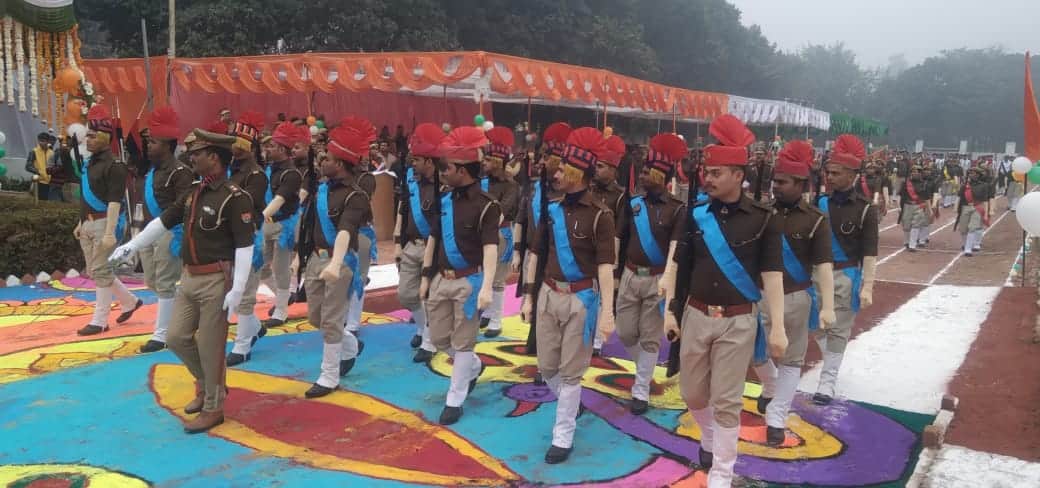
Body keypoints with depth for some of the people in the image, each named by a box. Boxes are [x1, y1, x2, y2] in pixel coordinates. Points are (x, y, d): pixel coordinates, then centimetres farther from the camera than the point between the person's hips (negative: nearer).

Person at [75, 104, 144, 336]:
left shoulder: (114, 165, -14)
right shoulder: (90, 163, 14)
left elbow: (114, 202, -19)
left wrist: (110, 233, -23)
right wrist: (80, 223, 21)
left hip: (104, 223, -9)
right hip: (88, 224, 9)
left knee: (101, 271, -3)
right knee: (96, 271, 14)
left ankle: (99, 321, 5)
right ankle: (130, 301, 28)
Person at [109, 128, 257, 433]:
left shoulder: (235, 197, -16)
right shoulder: (194, 191, 9)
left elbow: (245, 246, -19)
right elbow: (163, 221, 20)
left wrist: (237, 290, -23)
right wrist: (132, 246, 21)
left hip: (215, 281, -8)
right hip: (189, 277, 8)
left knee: (210, 346, 1)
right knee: (177, 337, 12)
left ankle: (213, 408, 16)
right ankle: (205, 383, 34)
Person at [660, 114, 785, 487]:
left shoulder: (763, 219, -7)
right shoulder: (695, 214, 0)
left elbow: (772, 275, -7)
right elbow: (677, 265, 6)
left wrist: (778, 328, -11)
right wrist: (671, 311, 3)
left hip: (738, 322, -3)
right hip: (696, 316, 3)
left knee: (727, 401, 2)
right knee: (692, 394, 14)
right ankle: (710, 439, 44)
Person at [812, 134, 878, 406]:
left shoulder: (865, 209, -10)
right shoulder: (817, 204, 2)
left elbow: (870, 252, -11)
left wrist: (867, 287, -18)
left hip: (846, 277, -4)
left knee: (838, 330, 3)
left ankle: (828, 382, 10)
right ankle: (832, 359, 40)